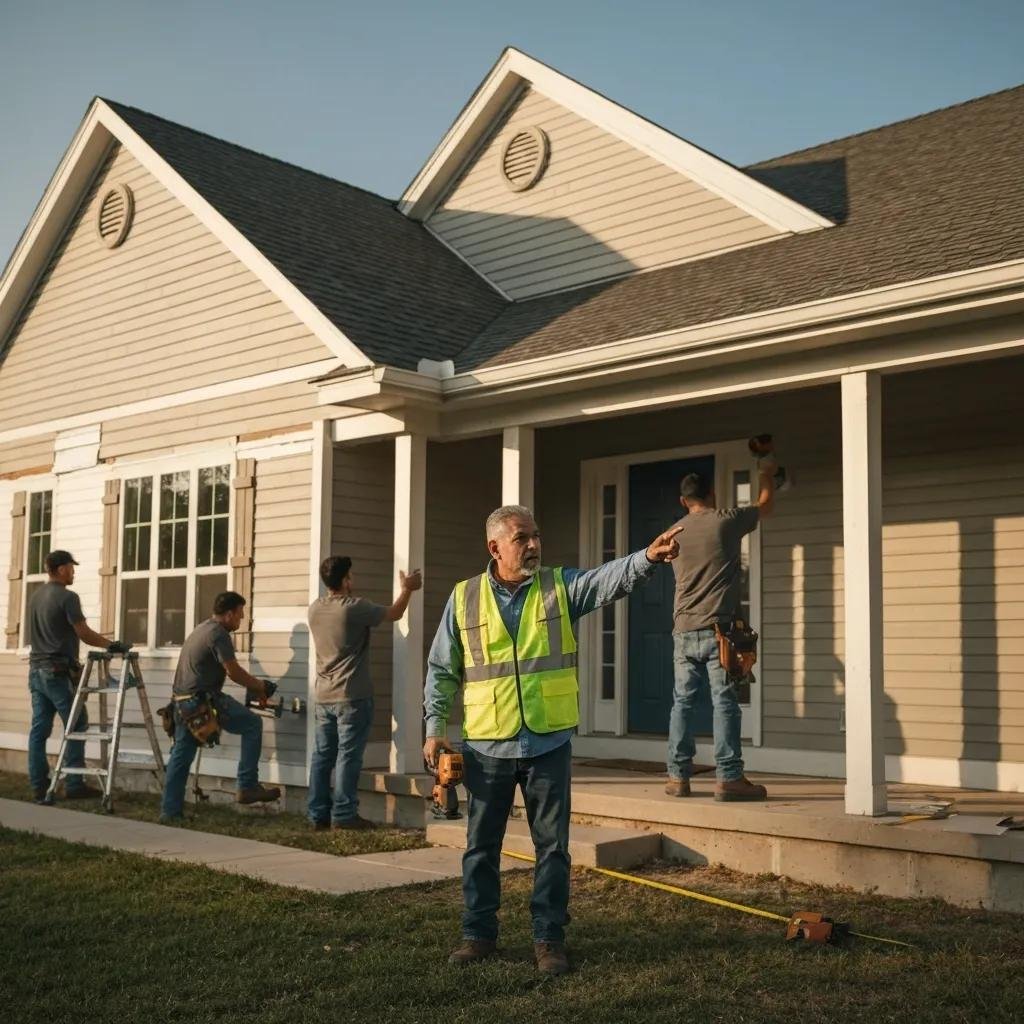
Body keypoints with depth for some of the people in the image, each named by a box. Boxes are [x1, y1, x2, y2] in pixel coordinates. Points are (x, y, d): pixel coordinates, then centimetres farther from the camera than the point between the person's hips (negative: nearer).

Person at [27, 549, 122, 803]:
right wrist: (113, 644, -4)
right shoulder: (67, 597, -13)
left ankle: (39, 786, 7)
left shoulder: (36, 596, 14)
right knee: (77, 727, -1)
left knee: (39, 729, 6)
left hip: (36, 669, 8)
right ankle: (74, 785, -2)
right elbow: (84, 634, -14)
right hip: (58, 671, -8)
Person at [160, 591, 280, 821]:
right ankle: (247, 787, -1)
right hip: (202, 700, -10)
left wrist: (254, 686, 18)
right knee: (253, 724, -1)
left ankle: (169, 812, 15)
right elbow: (234, 672, -14)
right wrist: (259, 686, 0)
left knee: (181, 755, 13)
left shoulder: (202, 628, 20)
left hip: (182, 702, 10)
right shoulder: (218, 634, -12)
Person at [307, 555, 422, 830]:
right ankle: (343, 815, -3)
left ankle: (318, 814, 12)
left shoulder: (315, 609, 5)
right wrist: (407, 589, 15)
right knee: (348, 756, -4)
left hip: (324, 697, 7)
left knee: (322, 755, 9)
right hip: (352, 697, -7)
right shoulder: (355, 607, -13)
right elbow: (394, 614, 0)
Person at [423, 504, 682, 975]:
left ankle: (549, 937, 18)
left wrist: (648, 557, -37)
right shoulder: (464, 598, 2)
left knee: (552, 845, 6)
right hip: (487, 745, 0)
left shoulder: (561, 586, 1)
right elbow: (442, 669, 6)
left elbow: (611, 578, -18)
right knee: (481, 845, 10)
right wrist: (435, 727, -1)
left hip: (549, 742, 0)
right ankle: (479, 933, 25)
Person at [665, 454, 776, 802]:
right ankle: (728, 777, -3)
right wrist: (766, 474, 35)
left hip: (684, 631, 5)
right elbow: (765, 505, 16)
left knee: (682, 702, 8)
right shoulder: (726, 521, -2)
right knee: (725, 703, -3)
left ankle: (678, 776, 11)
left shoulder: (676, 532, 11)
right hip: (717, 629, -5)